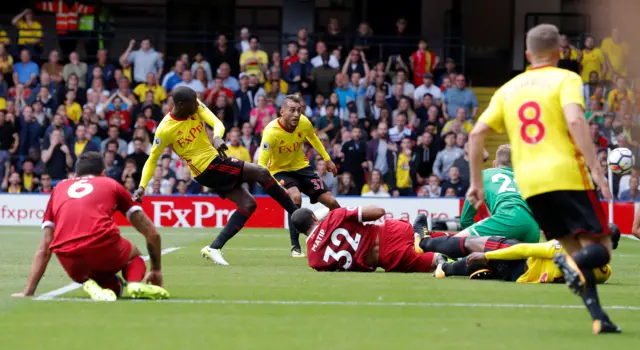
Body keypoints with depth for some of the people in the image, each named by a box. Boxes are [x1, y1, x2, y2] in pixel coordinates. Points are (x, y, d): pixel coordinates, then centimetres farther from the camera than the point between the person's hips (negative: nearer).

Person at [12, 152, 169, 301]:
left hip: (69, 257, 2)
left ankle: (90, 284, -5)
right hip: (103, 245, -2)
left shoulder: (59, 188, 30)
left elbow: (44, 249, 28)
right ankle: (135, 283, -1)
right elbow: (152, 233, 25)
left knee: (113, 287, 31)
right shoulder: (111, 184, 25)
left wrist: (28, 293, 30)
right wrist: (156, 270, 39)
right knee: (134, 255, 34)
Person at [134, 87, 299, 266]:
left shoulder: (197, 107, -1)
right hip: (207, 171, -7)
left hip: (216, 160, 7)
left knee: (248, 205, 4)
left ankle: (214, 248, 3)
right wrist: (142, 187, -9)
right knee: (262, 173, -15)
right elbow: (152, 159, -4)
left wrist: (217, 137, -34)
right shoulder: (165, 130, -16)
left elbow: (216, 123, -12)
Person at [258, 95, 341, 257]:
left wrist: (327, 159, 15)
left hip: (301, 167, 5)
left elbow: (313, 138, 8)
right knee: (295, 197, -34)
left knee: (332, 202, -1)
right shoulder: (271, 132, -31)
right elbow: (261, 164, -32)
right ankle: (295, 246, -20)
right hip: (280, 170, -5)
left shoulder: (304, 122, -17)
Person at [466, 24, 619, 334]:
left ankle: (599, 318, -2)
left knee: (575, 250, 14)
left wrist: (477, 182, 20)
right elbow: (575, 121, -16)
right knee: (600, 249, -1)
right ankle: (574, 262, -35)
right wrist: (596, 169, -17)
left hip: (529, 184, 5)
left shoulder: (509, 89, 17)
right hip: (567, 177, -5)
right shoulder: (566, 79, 2)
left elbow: (477, 133, 13)